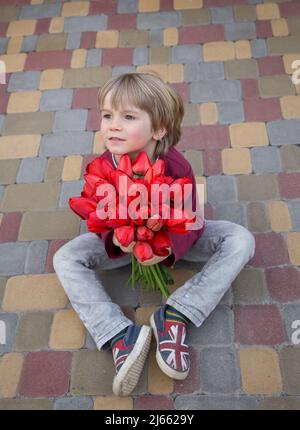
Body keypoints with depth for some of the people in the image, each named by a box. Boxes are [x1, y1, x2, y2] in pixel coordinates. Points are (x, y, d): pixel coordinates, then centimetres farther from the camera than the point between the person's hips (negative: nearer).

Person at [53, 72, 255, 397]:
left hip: (172, 237, -1)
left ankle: (174, 315, -25)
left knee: (241, 240, -22)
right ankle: (120, 335, -26)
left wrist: (169, 248, -43)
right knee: (65, 259, -16)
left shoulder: (177, 167, -28)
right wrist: (114, 239, -37)